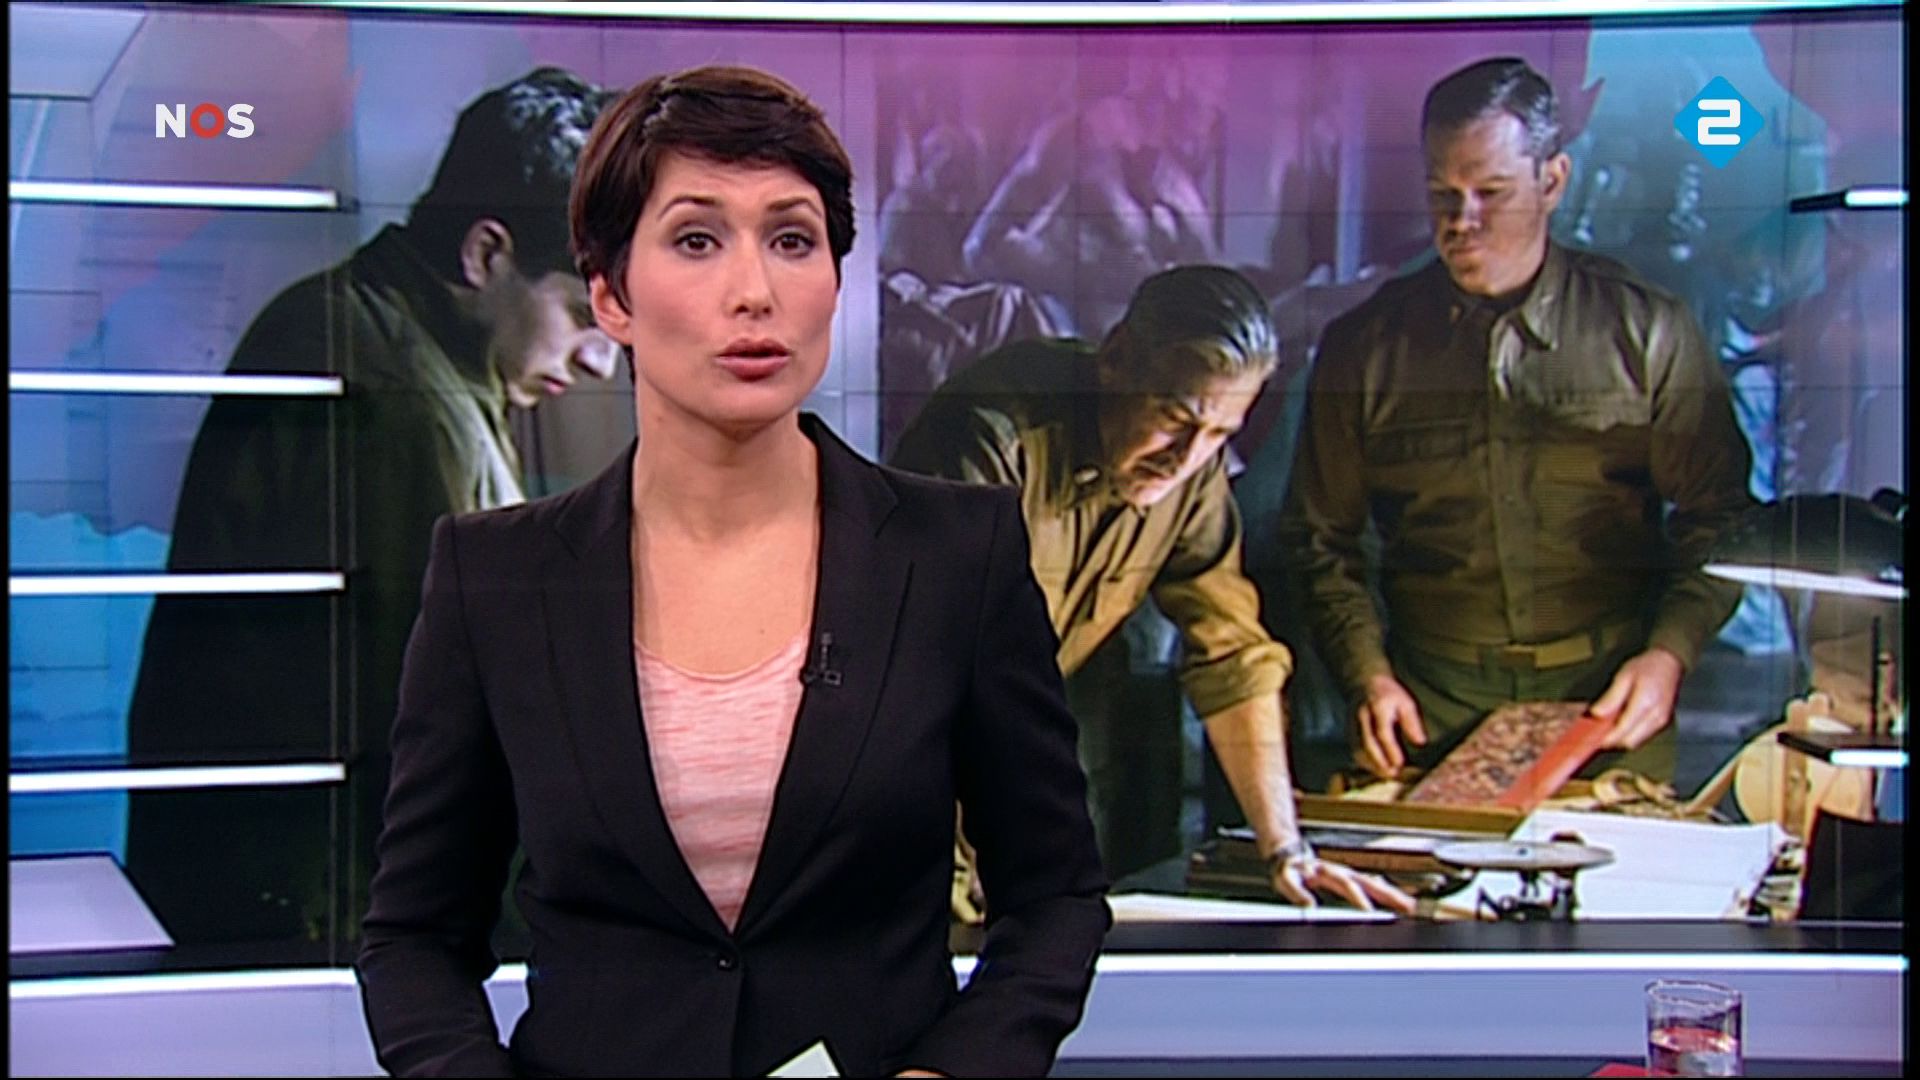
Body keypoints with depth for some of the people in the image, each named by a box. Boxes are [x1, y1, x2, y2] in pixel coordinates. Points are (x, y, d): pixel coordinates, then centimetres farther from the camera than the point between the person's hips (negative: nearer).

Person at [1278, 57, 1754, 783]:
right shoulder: (1363, 346, 5)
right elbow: (1320, 538, 10)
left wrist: (1668, 652, -7)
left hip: (1605, 697, 0)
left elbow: (1718, 519, 6)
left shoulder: (1645, 329, 4)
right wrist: (1368, 674, -2)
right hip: (1430, 704, 0)